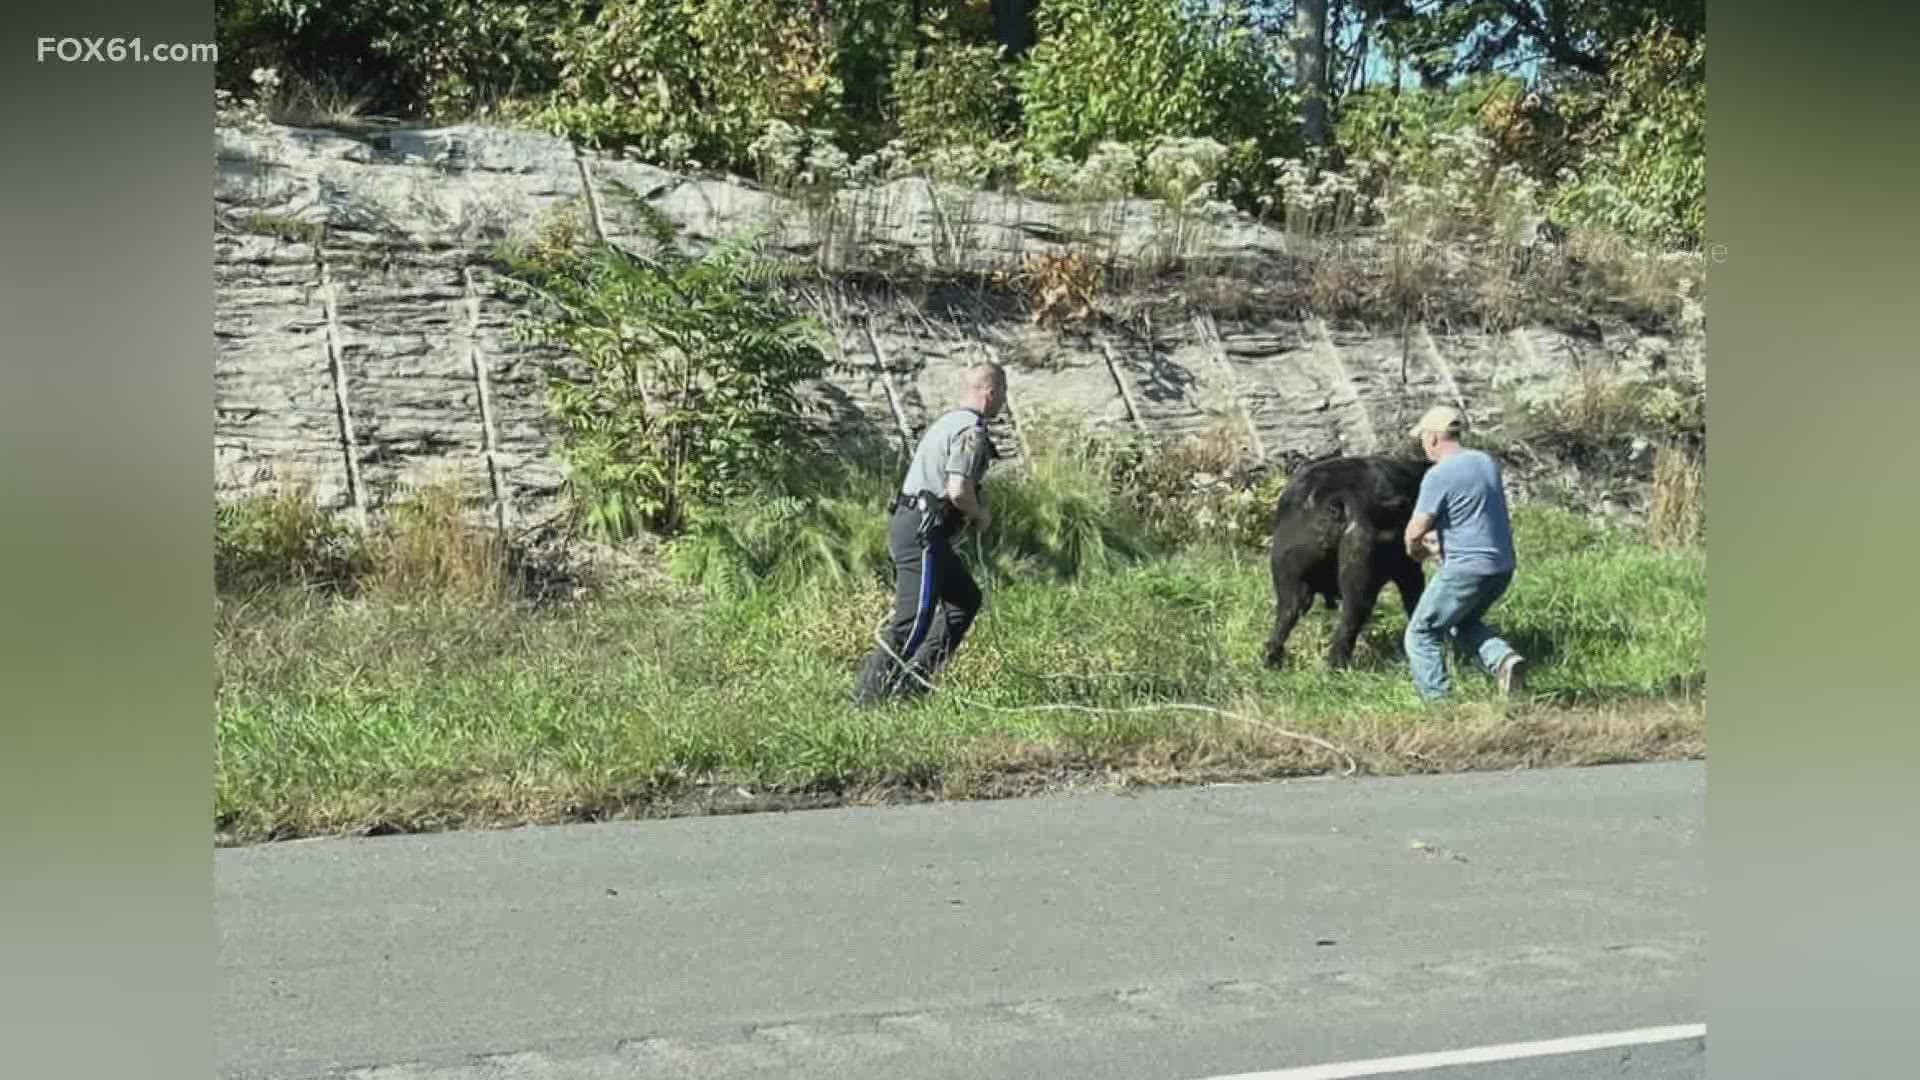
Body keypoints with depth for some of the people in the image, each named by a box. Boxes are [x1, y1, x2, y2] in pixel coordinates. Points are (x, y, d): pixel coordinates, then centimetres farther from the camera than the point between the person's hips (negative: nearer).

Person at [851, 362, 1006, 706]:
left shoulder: (949, 420, 18)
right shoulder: (972, 431, -14)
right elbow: (958, 490, -24)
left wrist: (974, 506, 17)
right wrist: (981, 515, -5)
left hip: (908, 523, 11)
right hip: (923, 532, -11)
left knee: (966, 598, 19)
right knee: (914, 619, -9)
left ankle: (914, 678, 16)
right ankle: (868, 696, -7)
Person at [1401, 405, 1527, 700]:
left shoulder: (1438, 476, -15)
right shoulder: (1487, 463, 10)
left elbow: (1415, 531, -13)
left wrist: (1414, 549, 9)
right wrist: (1438, 536, 24)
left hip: (1466, 567, -8)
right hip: (1503, 565, 8)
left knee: (1422, 633, 7)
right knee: (1463, 623, 28)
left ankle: (1437, 701, 2)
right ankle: (1503, 657, 4)